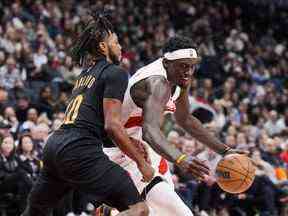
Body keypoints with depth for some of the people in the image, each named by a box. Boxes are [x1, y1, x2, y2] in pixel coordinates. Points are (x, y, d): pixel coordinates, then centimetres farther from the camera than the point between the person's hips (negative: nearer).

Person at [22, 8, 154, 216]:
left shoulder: (86, 73, 24)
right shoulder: (115, 73, -2)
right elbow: (112, 125, -11)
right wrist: (141, 162, -5)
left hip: (54, 145, 9)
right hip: (80, 150, -9)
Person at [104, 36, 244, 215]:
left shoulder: (181, 79, 0)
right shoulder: (158, 83, -30)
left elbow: (185, 119, 16)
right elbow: (150, 130, -46)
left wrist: (224, 150, 12)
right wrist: (180, 159, -63)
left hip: (140, 145, 10)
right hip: (124, 151, -10)